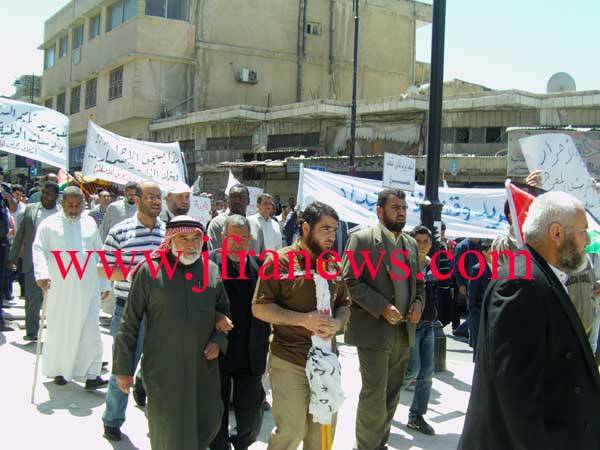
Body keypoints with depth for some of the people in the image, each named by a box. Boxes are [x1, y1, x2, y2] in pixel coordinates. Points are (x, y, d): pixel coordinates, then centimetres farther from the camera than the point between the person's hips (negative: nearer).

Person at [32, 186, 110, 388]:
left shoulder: (90, 224, 12)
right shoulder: (50, 224, 2)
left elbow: (99, 254, 16)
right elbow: (39, 250, -7)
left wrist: (104, 283, 15)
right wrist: (41, 274, -24)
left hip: (88, 288, 2)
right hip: (59, 288, -2)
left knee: (90, 331, -3)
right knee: (60, 330, 8)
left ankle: (91, 375, 1)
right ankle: (57, 370, 27)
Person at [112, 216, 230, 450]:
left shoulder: (212, 270, 4)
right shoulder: (149, 270, -7)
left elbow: (224, 312, 17)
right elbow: (130, 323, -3)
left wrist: (218, 341, -1)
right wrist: (123, 368, -2)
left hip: (204, 366, 4)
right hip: (163, 369, -4)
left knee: (209, 422, 13)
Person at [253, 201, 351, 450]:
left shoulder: (333, 264, 9)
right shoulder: (280, 260, -9)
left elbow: (344, 305, 17)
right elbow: (259, 308, -10)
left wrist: (338, 322, -7)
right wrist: (303, 320, -20)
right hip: (290, 362, -5)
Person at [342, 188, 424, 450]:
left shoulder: (411, 243, 14)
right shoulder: (362, 239, -6)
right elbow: (350, 281, -12)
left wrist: (418, 302, 1)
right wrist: (382, 308, -19)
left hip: (404, 332, 6)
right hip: (374, 331, -6)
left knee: (392, 394, 12)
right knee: (374, 393, -5)